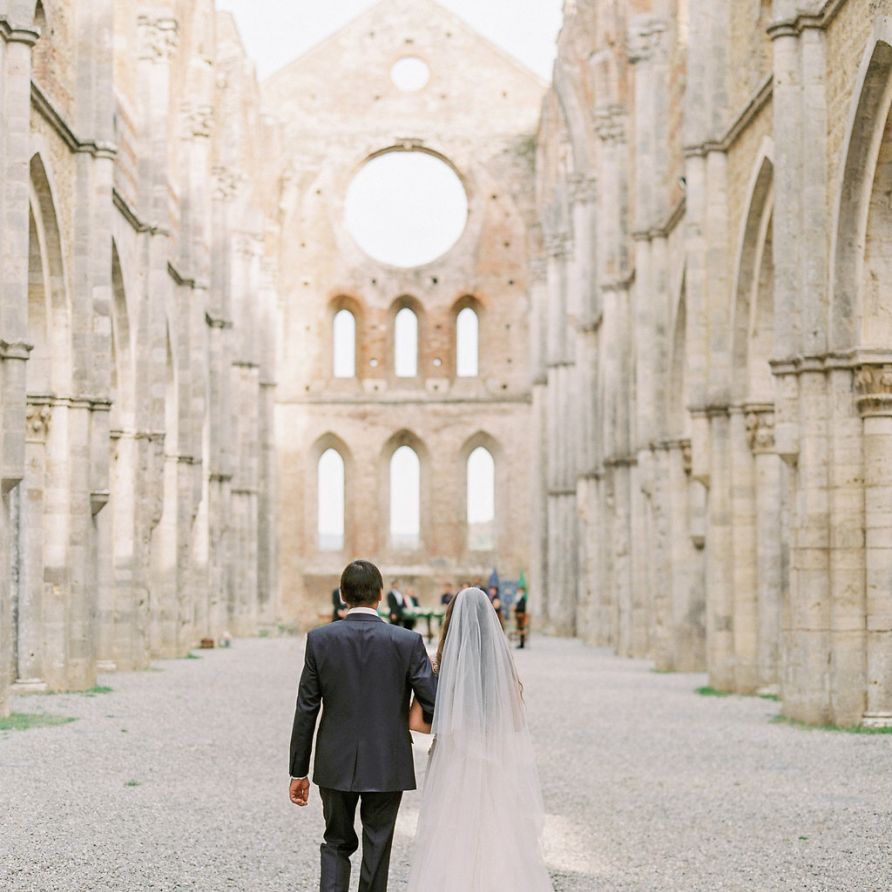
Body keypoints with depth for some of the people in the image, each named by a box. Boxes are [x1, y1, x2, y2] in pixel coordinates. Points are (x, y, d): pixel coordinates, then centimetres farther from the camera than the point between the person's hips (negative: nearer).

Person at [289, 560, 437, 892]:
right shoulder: (407, 642, -10)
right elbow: (433, 705, -11)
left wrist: (299, 771, 4)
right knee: (376, 849, 11)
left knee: (337, 843, 17)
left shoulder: (319, 639, -7)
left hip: (336, 765, 1)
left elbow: (306, 711, -3)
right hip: (387, 766, -1)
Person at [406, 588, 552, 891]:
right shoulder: (504, 666, -7)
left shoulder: (440, 669, -9)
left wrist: (451, 728, 8)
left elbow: (415, 722, -10)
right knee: (498, 849, 10)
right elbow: (517, 722, 0)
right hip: (497, 773, 1)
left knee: (450, 848, 8)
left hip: (452, 771, -1)